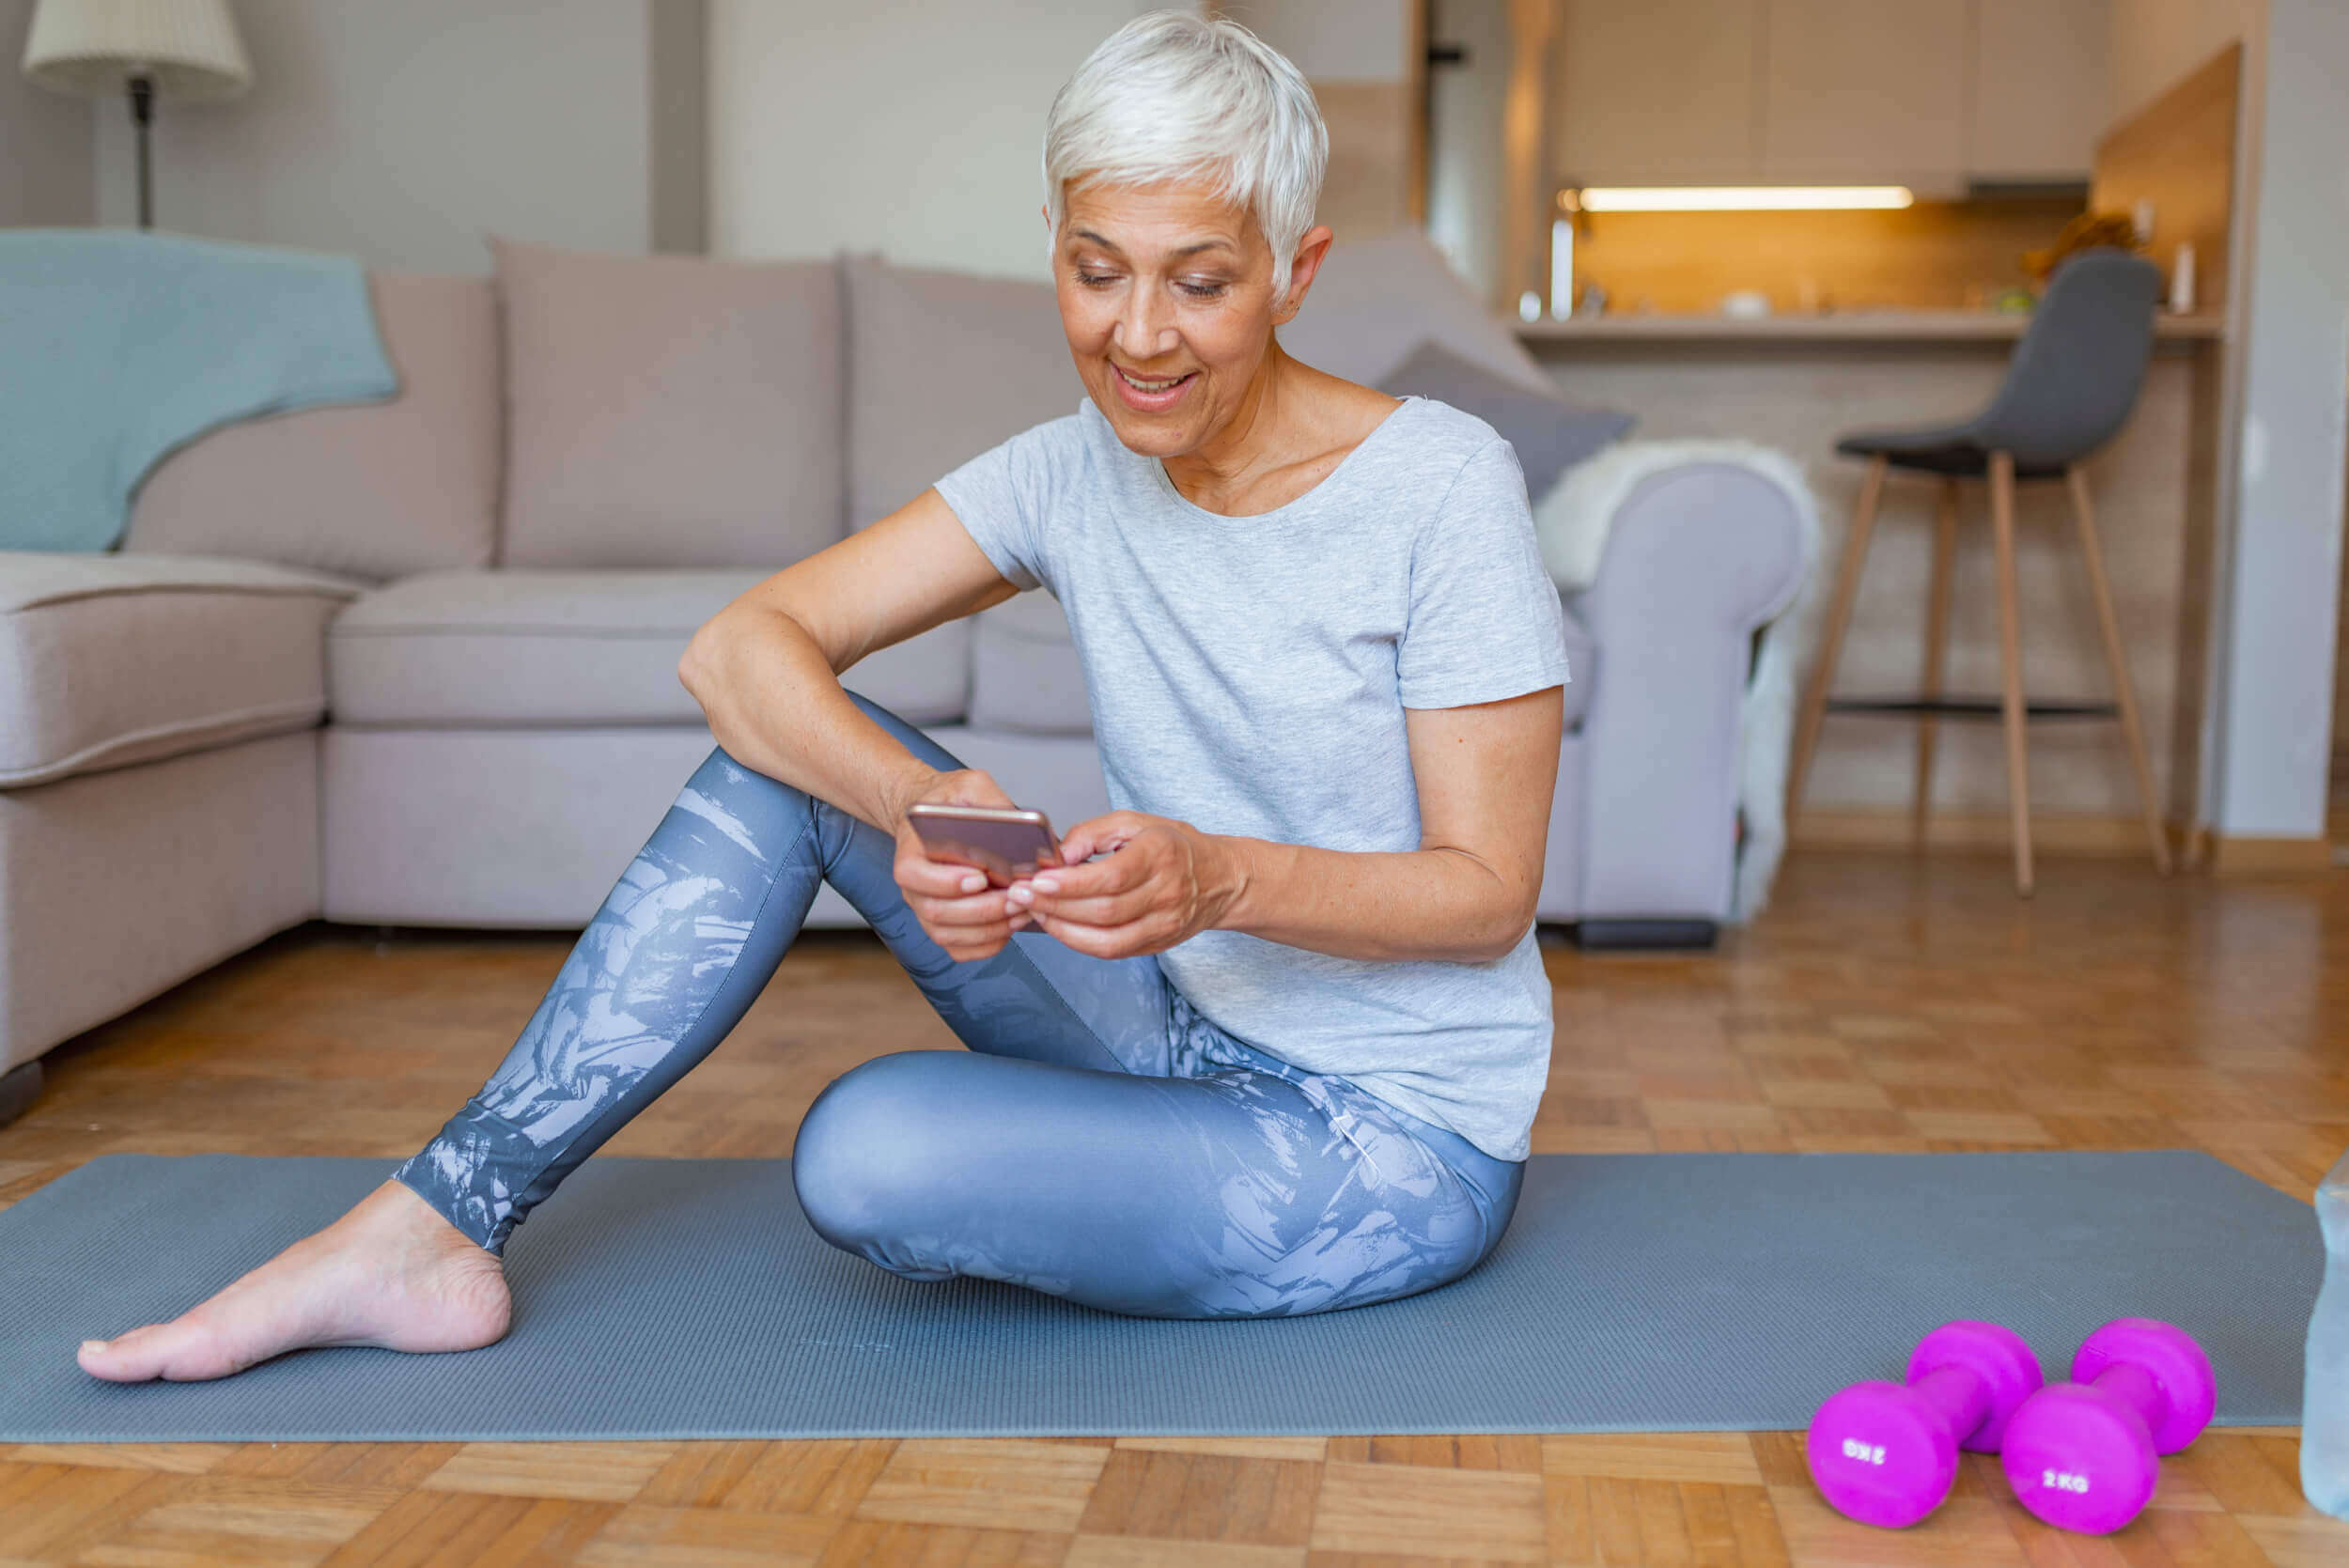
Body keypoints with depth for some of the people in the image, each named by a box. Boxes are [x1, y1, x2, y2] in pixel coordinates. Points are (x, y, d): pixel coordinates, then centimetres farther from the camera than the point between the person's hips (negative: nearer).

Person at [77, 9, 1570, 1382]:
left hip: (1396, 1147, -5)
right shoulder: (1076, 472, -3)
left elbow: (1487, 891, -16)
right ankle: (435, 1231, -7)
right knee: (786, 745, -10)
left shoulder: (1440, 486, -18)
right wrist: (923, 803, -30)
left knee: (867, 1153, -30)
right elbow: (738, 645, -10)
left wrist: (1223, 879, -34)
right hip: (1183, 1039, 5)